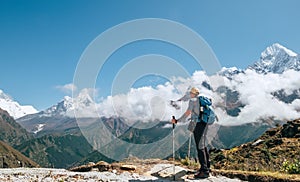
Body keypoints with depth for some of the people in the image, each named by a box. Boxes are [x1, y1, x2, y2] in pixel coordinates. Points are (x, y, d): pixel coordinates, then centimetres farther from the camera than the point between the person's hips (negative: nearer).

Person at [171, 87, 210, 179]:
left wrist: (177, 121, -12)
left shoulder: (193, 100, -6)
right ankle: (207, 166, 26)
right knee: (202, 145, 17)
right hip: (204, 124, 9)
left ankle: (204, 171, -9)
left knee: (200, 147, -9)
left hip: (198, 124, -9)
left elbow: (188, 113, -15)